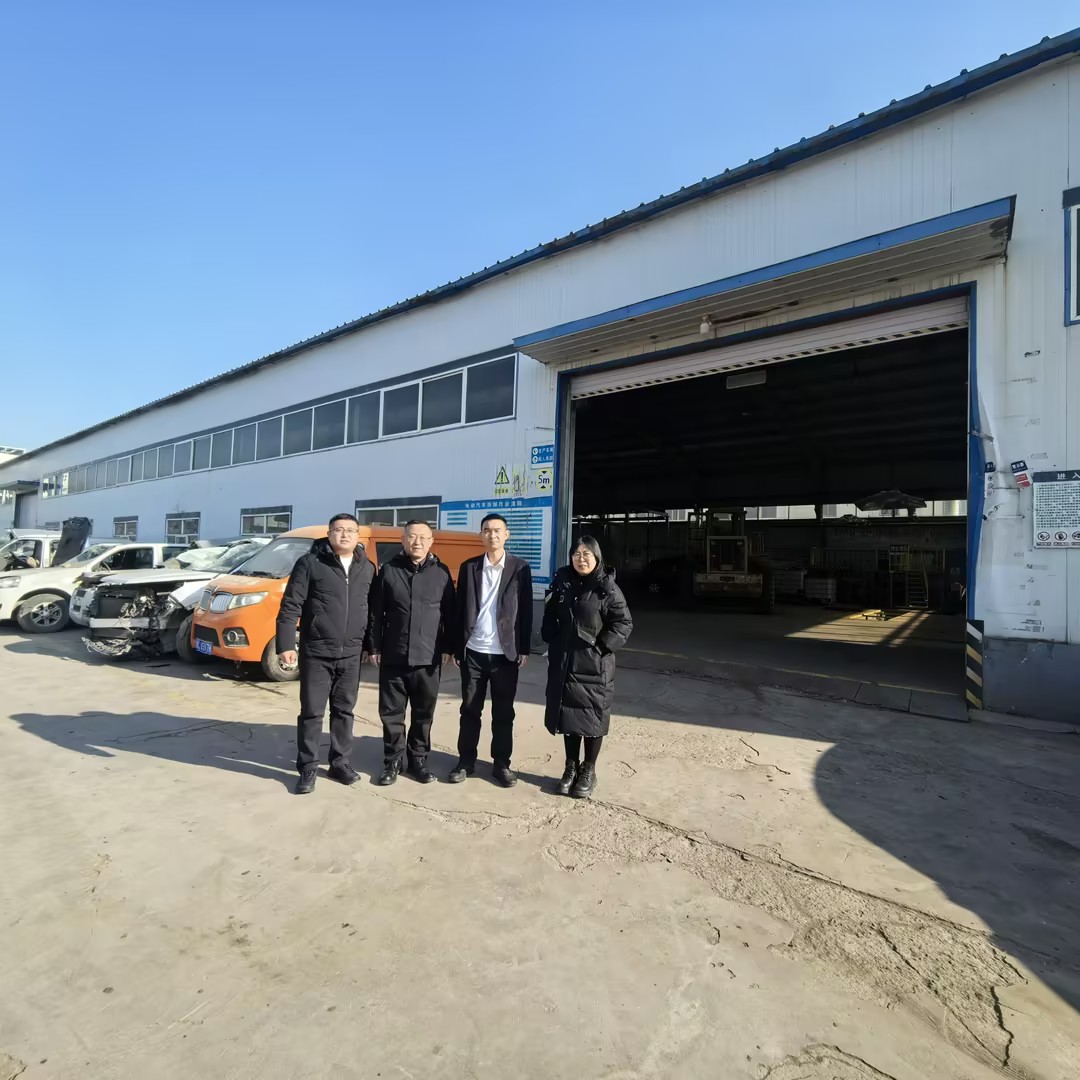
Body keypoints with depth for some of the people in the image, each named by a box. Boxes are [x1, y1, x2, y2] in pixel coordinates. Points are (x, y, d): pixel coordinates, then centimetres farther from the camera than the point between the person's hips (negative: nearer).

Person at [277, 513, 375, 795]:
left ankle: (341, 763, 28)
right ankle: (307, 769, 20)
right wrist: (286, 644, -13)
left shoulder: (367, 568, 7)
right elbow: (290, 606, -7)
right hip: (316, 653, -3)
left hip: (352, 655, 4)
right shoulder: (310, 563, -6)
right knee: (311, 712, 6)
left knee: (344, 710, 14)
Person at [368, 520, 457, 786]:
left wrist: (448, 648, 2)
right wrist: (375, 647, 0)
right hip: (393, 656, 0)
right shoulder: (388, 570, 2)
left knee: (424, 714, 11)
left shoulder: (441, 573, 3)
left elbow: (449, 614, 5)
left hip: (428, 658, 0)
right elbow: (376, 612, 3)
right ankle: (392, 761, 24)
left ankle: (418, 760, 26)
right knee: (391, 712, 8)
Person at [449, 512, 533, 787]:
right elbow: (460, 609, 5)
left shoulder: (520, 568, 0)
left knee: (503, 712, 9)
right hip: (473, 652, 1)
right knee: (470, 709, 11)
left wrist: (524, 649, -4)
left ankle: (501, 764, 22)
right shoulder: (469, 567, 4)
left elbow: (526, 611, 0)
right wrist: (457, 648, 2)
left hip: (505, 653, -1)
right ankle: (465, 761, 25)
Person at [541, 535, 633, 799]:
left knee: (593, 716, 7)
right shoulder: (562, 583, 3)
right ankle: (571, 767, 29)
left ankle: (589, 771, 24)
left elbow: (624, 623, -10)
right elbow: (550, 617, 13)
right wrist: (552, 643, 4)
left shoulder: (607, 587, -10)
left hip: (595, 665, -4)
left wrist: (601, 647, -14)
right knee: (568, 715, 12)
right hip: (564, 663, 4)